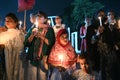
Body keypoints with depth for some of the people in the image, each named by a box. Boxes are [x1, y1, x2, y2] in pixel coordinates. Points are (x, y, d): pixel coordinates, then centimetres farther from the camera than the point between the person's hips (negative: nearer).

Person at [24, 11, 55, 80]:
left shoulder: (49, 29, 3)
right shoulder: (33, 29, 14)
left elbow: (51, 43, -6)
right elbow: (26, 43, 8)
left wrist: (41, 36, -14)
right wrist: (32, 35, -7)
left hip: (43, 58, -3)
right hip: (32, 57, 3)